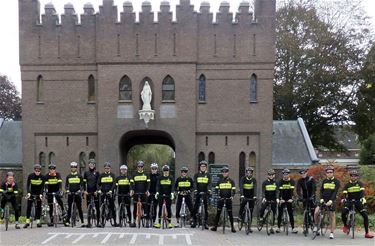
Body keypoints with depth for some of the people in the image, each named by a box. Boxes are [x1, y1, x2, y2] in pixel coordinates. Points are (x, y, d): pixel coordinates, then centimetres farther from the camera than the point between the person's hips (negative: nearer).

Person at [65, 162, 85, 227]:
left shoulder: (79, 176, 4)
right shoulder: (68, 176, 8)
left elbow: (82, 185, 3)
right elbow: (66, 185, 7)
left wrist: (80, 190, -14)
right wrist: (67, 190, -12)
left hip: (77, 193, -1)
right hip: (70, 193, 1)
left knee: (79, 208, -2)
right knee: (69, 208, 3)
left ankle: (82, 222, 0)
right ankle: (67, 221, 8)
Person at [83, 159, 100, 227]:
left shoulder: (97, 173, 3)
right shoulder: (86, 173, 9)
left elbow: (98, 182, -4)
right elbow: (84, 182, 7)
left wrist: (97, 190, -15)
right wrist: (85, 190, -6)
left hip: (95, 192, -2)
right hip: (88, 192, 2)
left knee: (97, 207, -1)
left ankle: (98, 222, 3)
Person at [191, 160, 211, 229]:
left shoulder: (208, 175, 8)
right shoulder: (196, 175, 7)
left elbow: (209, 183, -4)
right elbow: (195, 183, -5)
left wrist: (209, 190, -22)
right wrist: (195, 190, -22)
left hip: (205, 193, 0)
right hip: (198, 192, 0)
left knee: (206, 208, 1)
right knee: (195, 207, -2)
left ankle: (205, 223, 6)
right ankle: (194, 222, 6)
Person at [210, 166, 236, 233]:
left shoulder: (231, 181, 5)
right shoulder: (220, 180, 9)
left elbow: (233, 190, 1)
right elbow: (216, 189, 10)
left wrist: (232, 196, -16)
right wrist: (218, 195, -7)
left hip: (228, 199, -1)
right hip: (221, 198, 1)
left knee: (230, 213, 1)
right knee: (218, 212, 1)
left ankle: (232, 227, 7)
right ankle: (215, 226, 4)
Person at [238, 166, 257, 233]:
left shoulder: (254, 180, -5)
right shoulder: (243, 179, -9)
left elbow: (255, 188, -17)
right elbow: (241, 187, -21)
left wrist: (255, 196, -32)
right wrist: (242, 195, -36)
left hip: (251, 197, 1)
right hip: (244, 196, -1)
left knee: (251, 212, 0)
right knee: (242, 203, -32)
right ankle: (240, 214, -5)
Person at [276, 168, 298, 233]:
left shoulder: (292, 181, -5)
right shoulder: (281, 182, -5)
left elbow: (292, 190, -17)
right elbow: (280, 191, -16)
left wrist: (291, 198, -30)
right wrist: (280, 199, -29)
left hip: (289, 200, 0)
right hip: (282, 200, 0)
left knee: (291, 214, -1)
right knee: (280, 214, 1)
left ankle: (293, 228, 2)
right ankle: (278, 227, 8)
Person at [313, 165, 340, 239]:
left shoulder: (336, 181, -3)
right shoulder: (324, 181, 8)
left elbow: (335, 192, -13)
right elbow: (321, 191, 6)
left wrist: (330, 200, -25)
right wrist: (321, 199, -12)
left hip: (331, 201, -2)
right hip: (324, 200, 2)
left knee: (332, 217, 1)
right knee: (316, 212, -16)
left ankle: (332, 233, 9)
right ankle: (316, 225, 6)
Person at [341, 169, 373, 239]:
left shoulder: (360, 183, 1)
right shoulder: (347, 185, 2)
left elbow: (362, 191, -14)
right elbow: (345, 194, -7)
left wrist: (363, 198, -35)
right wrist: (344, 199, -30)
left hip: (358, 202, 0)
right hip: (349, 202, 0)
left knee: (365, 215, -12)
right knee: (343, 212, -25)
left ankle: (367, 233, -2)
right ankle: (345, 226, 2)